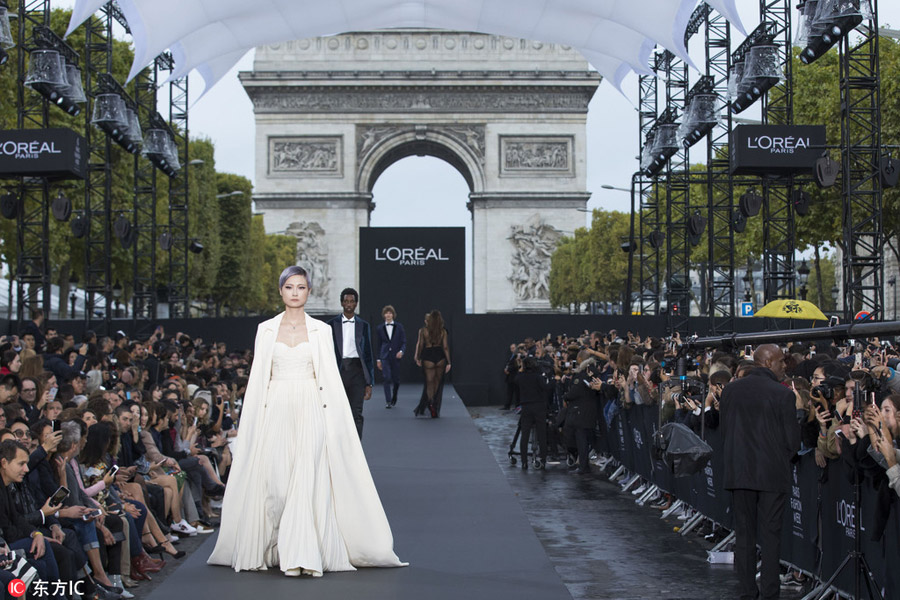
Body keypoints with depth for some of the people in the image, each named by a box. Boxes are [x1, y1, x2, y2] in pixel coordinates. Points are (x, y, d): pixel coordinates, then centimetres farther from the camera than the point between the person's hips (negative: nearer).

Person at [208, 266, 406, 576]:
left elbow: (330, 377, 4)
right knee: (275, 479, -5)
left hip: (309, 411, -1)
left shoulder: (321, 330, 6)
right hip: (276, 412, 1)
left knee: (307, 479, -9)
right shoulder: (266, 329, 9)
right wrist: (253, 420, 3)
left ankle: (303, 555, -7)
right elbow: (258, 377, 9)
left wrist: (334, 420, -2)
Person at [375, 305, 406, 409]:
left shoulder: (399, 327, 4)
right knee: (387, 378, -13)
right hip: (385, 357, 0)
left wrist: (401, 351, -16)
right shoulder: (380, 328, 7)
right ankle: (388, 401, -11)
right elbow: (379, 345, 12)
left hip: (396, 357, 0)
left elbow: (404, 342, 4)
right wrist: (378, 359, 10)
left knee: (396, 379, 6)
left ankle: (394, 398, 31)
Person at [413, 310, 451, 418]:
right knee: (437, 382, 15)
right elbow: (445, 347, -4)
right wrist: (448, 362, -1)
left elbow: (420, 345, -2)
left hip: (428, 358, -1)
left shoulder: (423, 331, -5)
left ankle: (430, 403, -19)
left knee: (430, 382, 3)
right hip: (440, 357, 1)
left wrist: (418, 358, 12)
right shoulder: (443, 331, -2)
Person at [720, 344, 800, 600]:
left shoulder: (730, 390, 1)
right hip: (772, 472, -3)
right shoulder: (783, 394, -12)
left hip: (739, 471, 4)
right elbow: (793, 438, -8)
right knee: (770, 532, 5)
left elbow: (724, 428, 8)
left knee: (744, 532, 10)